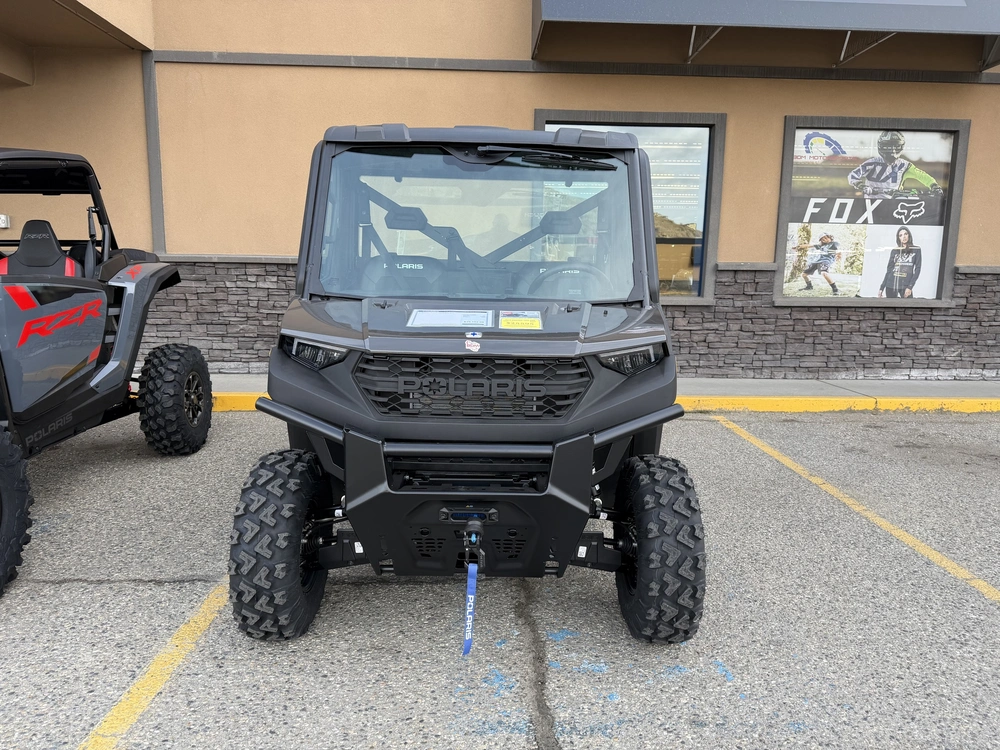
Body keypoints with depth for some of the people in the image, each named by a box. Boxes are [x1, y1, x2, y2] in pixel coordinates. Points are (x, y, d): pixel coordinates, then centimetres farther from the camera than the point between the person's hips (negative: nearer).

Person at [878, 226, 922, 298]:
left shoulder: (916, 250, 6)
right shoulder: (894, 251, 10)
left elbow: (917, 269, 0)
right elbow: (889, 270, 12)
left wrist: (910, 287, -11)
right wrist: (882, 287, 7)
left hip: (905, 286, -2)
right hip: (891, 285, 2)